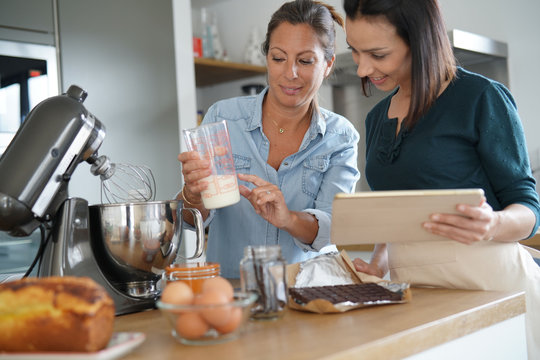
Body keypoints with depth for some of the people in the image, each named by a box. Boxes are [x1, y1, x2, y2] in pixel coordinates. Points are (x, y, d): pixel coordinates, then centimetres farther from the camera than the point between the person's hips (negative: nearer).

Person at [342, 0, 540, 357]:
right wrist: (379, 263, 0)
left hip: (489, 279, -5)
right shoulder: (377, 118, 11)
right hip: (412, 286, 5)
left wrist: (491, 226, -27)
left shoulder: (482, 97, -8)